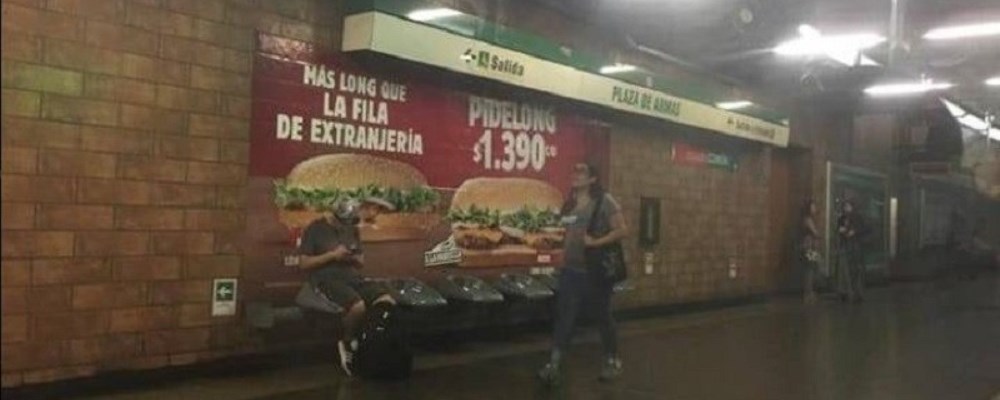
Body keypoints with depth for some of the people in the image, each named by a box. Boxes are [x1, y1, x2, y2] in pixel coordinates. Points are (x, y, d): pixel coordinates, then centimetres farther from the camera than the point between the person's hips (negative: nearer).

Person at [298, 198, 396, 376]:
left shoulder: (352, 229, 16)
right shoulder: (315, 229, -2)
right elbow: (303, 263, -6)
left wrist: (354, 258, -4)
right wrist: (332, 255, -14)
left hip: (350, 275, 6)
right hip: (326, 278, -6)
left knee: (388, 302, -19)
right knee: (358, 306, -34)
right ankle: (347, 343, -5)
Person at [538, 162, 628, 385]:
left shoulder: (604, 201, -10)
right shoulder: (570, 203, 9)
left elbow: (621, 230, -16)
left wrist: (596, 242, -24)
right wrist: (565, 251, 11)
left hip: (596, 271, -5)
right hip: (570, 270, 6)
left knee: (603, 317, 9)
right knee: (563, 317, -1)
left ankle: (613, 361, 26)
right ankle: (554, 365, -2)